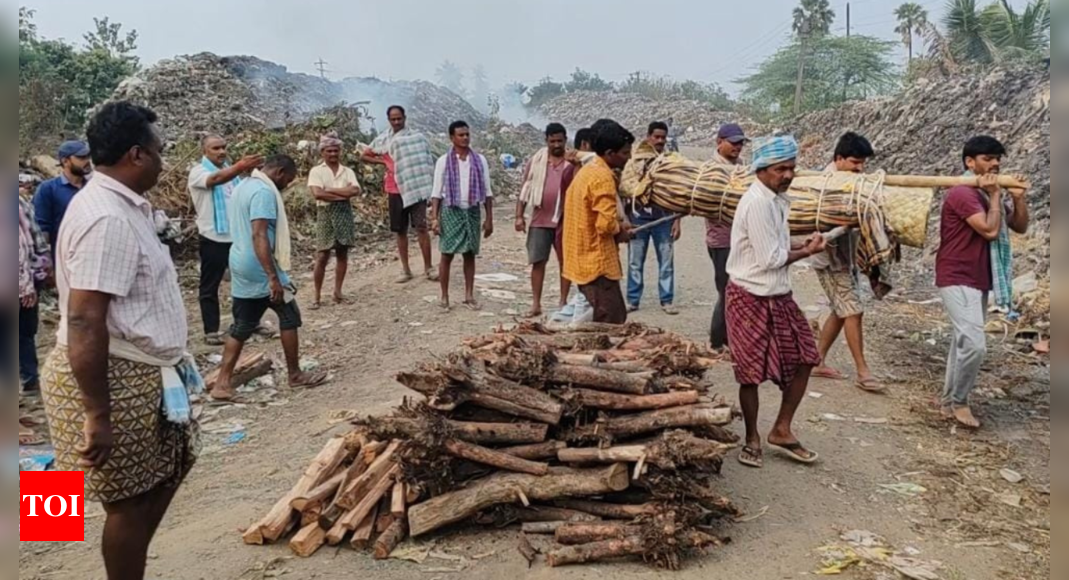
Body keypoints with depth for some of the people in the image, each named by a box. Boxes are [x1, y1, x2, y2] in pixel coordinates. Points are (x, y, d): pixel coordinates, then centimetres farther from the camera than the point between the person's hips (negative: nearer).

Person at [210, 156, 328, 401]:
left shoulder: (244, 186, 15)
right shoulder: (264, 191, -17)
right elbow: (259, 236, -26)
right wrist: (274, 278, -29)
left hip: (241, 267, 9)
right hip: (261, 270, -9)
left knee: (242, 325, 12)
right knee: (289, 317, 6)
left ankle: (223, 382, 10)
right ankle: (295, 375, 16)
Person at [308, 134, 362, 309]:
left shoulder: (348, 171, 8)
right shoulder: (316, 171, 0)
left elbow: (355, 191, -10)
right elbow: (317, 194, -16)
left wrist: (330, 190, -12)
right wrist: (343, 194, -13)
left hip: (345, 214, 3)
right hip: (326, 214, -3)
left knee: (342, 255, 7)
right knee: (322, 256, -3)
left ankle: (338, 292, 17)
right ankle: (318, 296, 3)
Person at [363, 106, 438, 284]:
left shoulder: (417, 137, 2)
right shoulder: (383, 140, 7)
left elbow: (428, 160, 6)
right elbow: (364, 155, 15)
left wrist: (429, 182, -7)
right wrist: (382, 161, -1)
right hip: (395, 190, 2)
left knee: (421, 227, -10)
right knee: (400, 230, 7)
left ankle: (428, 267, -5)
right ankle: (405, 269, 14)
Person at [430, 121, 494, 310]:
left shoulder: (480, 160, 4)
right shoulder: (444, 161, -1)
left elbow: (487, 191, 6)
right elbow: (437, 192, -1)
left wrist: (489, 218, 3)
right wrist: (434, 218, -8)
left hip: (472, 211, 2)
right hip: (451, 211, -2)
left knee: (470, 254, 6)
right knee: (447, 255, 0)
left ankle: (469, 296, 13)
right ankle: (444, 296, 9)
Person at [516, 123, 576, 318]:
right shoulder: (536, 161, 4)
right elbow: (526, 189, 6)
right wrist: (519, 216, 0)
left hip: (565, 220, -1)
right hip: (540, 220, 1)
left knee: (566, 262, 5)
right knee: (538, 262, 2)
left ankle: (563, 302, 15)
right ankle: (536, 304, 8)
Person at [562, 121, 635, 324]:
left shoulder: (588, 171, 14)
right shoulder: (603, 177, -17)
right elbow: (606, 223, -24)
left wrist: (618, 226, 11)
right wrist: (621, 232, -4)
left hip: (584, 260, 10)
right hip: (598, 263, -10)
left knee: (616, 318, 17)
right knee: (610, 324, -5)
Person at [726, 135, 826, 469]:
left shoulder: (777, 199, 9)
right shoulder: (757, 203, -20)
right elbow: (770, 258, -20)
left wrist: (800, 248, -2)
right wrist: (807, 252, -6)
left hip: (779, 296, 9)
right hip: (752, 298, -9)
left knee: (804, 358, 9)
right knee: (752, 372, 3)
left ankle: (782, 430, 22)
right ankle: (753, 439, 20)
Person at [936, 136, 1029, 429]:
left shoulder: (991, 194, 11)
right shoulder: (962, 194, -16)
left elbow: (1021, 227, 13)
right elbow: (990, 230, -23)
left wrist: (1018, 197, 0)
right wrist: (995, 195, -14)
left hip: (980, 280, 9)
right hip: (957, 279, -9)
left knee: (963, 342, 13)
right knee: (975, 344, -16)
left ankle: (949, 401, 23)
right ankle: (959, 401, 2)